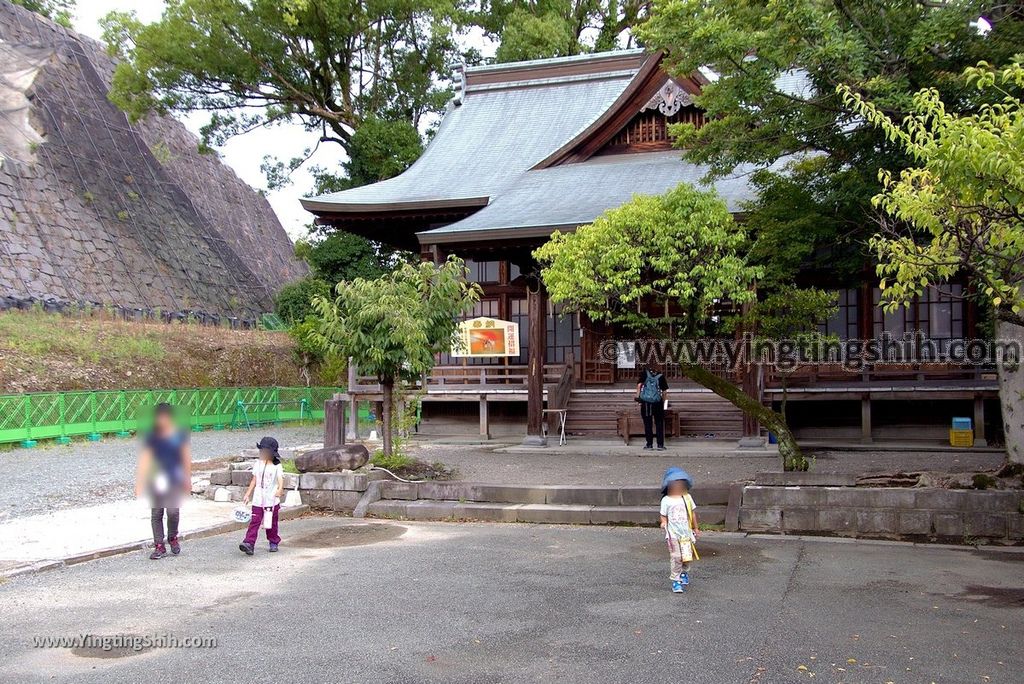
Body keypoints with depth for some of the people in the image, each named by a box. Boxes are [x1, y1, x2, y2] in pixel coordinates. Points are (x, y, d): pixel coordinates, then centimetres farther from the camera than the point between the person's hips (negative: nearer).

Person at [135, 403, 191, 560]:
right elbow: (145, 459, -2)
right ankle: (159, 547, 11)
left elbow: (187, 458, 7)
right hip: (156, 481, 2)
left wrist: (187, 480, 8)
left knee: (173, 511, -10)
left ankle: (173, 538, 17)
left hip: (175, 480, -1)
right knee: (156, 514, 1)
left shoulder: (180, 435, 0)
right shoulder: (152, 437, 1)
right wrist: (139, 483, -8)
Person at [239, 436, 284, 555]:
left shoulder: (276, 466, -3)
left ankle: (274, 542, 23)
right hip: (258, 500, 3)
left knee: (271, 523, 8)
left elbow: (280, 480, -14)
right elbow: (254, 480, 15)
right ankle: (249, 543, -15)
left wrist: (280, 489, -34)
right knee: (254, 521, -7)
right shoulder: (257, 464, 9)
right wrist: (248, 494, 13)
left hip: (272, 500, -3)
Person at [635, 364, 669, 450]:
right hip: (658, 402, 0)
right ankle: (660, 445, 7)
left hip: (645, 402, 0)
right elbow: (664, 391, 6)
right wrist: (663, 402, 15)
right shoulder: (661, 376, 8)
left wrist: (637, 396, -4)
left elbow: (639, 385, -7)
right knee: (659, 424, 8)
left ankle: (649, 444, 11)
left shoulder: (644, 374, 6)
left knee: (648, 424, 9)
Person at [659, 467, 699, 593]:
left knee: (687, 556, 3)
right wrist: (664, 523, -18)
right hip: (673, 533, -3)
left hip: (686, 532, 3)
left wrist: (695, 528, 18)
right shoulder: (666, 500, -2)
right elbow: (664, 515, 3)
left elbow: (693, 513, 14)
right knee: (676, 557, -7)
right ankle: (675, 580, 3)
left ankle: (684, 573, 31)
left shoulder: (687, 497, 6)